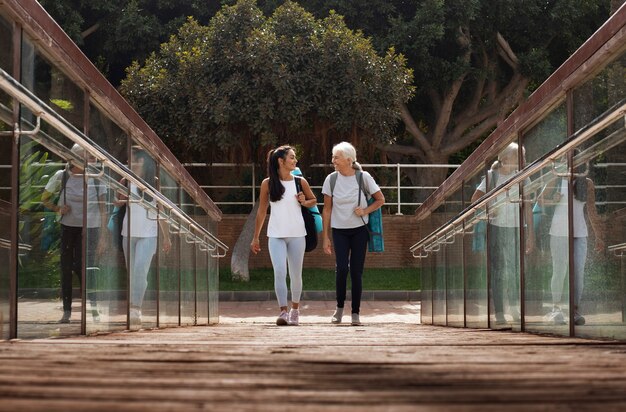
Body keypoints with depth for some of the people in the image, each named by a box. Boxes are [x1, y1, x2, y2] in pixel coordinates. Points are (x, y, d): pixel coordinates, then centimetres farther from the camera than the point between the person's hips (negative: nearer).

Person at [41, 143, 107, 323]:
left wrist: (103, 235, -3)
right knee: (66, 268, 4)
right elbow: (45, 198, 11)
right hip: (68, 227, 2)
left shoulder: (95, 178, -3)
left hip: (89, 228, -2)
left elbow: (102, 209, 0)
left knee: (83, 267, -12)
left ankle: (93, 308, 1)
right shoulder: (61, 176, -1)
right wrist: (58, 209, -8)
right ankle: (66, 311, 11)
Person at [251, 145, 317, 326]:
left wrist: (304, 202, -7)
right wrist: (256, 238, 7)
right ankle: (283, 311, -15)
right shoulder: (268, 183, 0)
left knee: (295, 274, 7)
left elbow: (314, 201, 17)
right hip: (276, 235, -1)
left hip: (297, 235, 1)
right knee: (279, 272, -15)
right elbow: (261, 211, 6)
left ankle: (295, 309, 24)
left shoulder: (300, 182, 3)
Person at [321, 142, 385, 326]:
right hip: (339, 230, 1)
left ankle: (355, 313, 8)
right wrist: (325, 236, 1)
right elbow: (327, 210, 3)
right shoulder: (331, 179, -2)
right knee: (341, 268, -15)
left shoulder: (363, 178, -6)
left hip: (359, 230, -1)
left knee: (356, 271, -1)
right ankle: (339, 307, 5)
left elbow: (380, 200, 4)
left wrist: (365, 211, -13)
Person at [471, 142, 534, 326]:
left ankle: (514, 307, 20)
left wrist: (531, 234, 2)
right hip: (496, 228, -2)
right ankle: (499, 313, 2)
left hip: (516, 228, 2)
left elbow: (528, 207, 6)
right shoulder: (492, 176, -1)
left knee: (515, 269, 2)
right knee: (498, 270, -2)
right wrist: (487, 211, -14)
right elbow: (475, 198, 4)